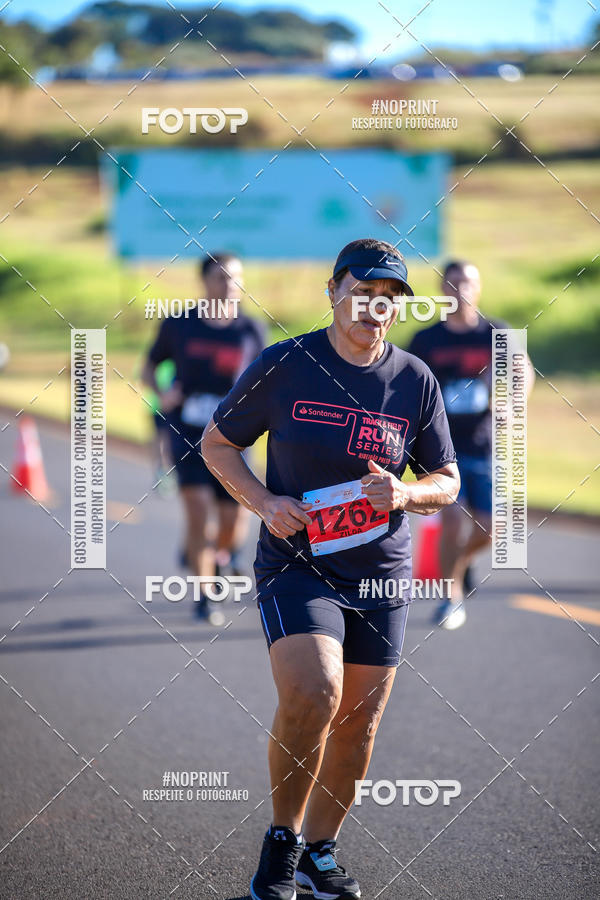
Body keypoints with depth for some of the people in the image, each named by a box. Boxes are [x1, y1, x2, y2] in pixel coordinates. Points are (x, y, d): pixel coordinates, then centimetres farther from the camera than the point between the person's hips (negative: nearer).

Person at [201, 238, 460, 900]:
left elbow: (447, 480, 10)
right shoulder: (284, 365, -5)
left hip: (380, 575, 4)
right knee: (311, 694, -24)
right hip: (295, 564, -4)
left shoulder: (416, 381, 2)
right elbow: (216, 443, 5)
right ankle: (281, 838, -3)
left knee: (358, 720, 7)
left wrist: (405, 493, -12)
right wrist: (265, 503, -10)